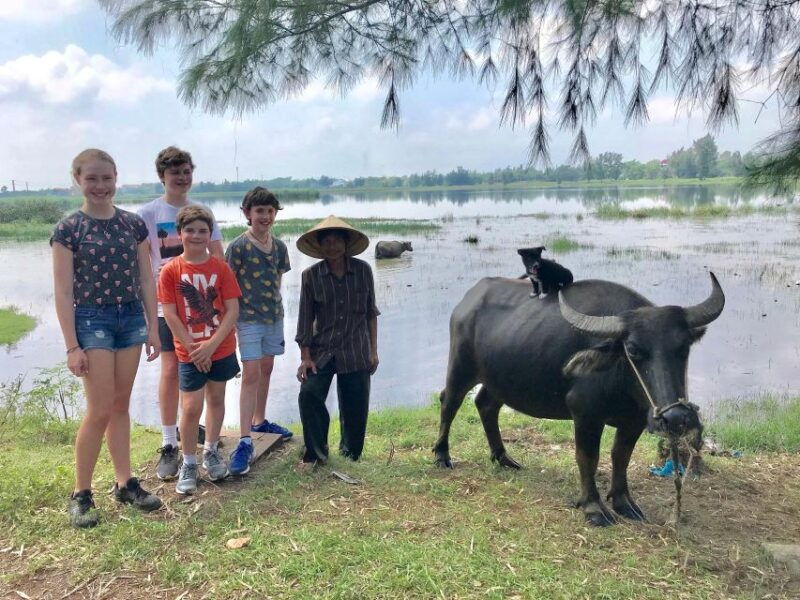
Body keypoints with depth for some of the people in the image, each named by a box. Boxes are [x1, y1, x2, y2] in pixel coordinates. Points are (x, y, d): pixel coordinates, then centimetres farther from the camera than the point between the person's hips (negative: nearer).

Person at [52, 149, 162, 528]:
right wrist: (72, 346, -11)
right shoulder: (68, 229, -7)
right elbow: (63, 291, -8)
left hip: (131, 318, 4)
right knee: (100, 410, -4)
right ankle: (81, 494, 10)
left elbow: (146, 280, 8)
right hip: (92, 321, -4)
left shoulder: (133, 224, 4)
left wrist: (153, 328, 6)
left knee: (121, 406, 12)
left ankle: (125, 483, 22)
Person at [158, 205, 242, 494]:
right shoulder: (170, 271, -7)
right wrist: (192, 348, -13)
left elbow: (233, 310, -7)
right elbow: (170, 315, -9)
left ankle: (211, 451, 33)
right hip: (190, 353, -2)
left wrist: (211, 345, -15)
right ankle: (188, 463, 14)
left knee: (216, 399, 15)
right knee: (191, 407, -3)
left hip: (221, 349, 2)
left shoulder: (221, 267, -4)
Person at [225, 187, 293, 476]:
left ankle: (259, 420, 35)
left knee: (266, 369, 17)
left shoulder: (279, 247, 6)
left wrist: (276, 308, 13)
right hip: (249, 319, -6)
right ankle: (245, 441, -10)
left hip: (274, 316, 6)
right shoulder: (238, 247, -10)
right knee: (251, 375, -11)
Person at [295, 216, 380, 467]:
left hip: (356, 352, 1)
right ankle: (315, 452, 2)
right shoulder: (311, 275, -5)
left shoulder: (363, 270, -2)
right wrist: (305, 357, -5)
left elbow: (370, 312, 5)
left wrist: (373, 350, 5)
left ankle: (350, 454, 29)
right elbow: (305, 319, -2)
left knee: (355, 408, 6)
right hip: (321, 351, 0)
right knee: (308, 394, -18)